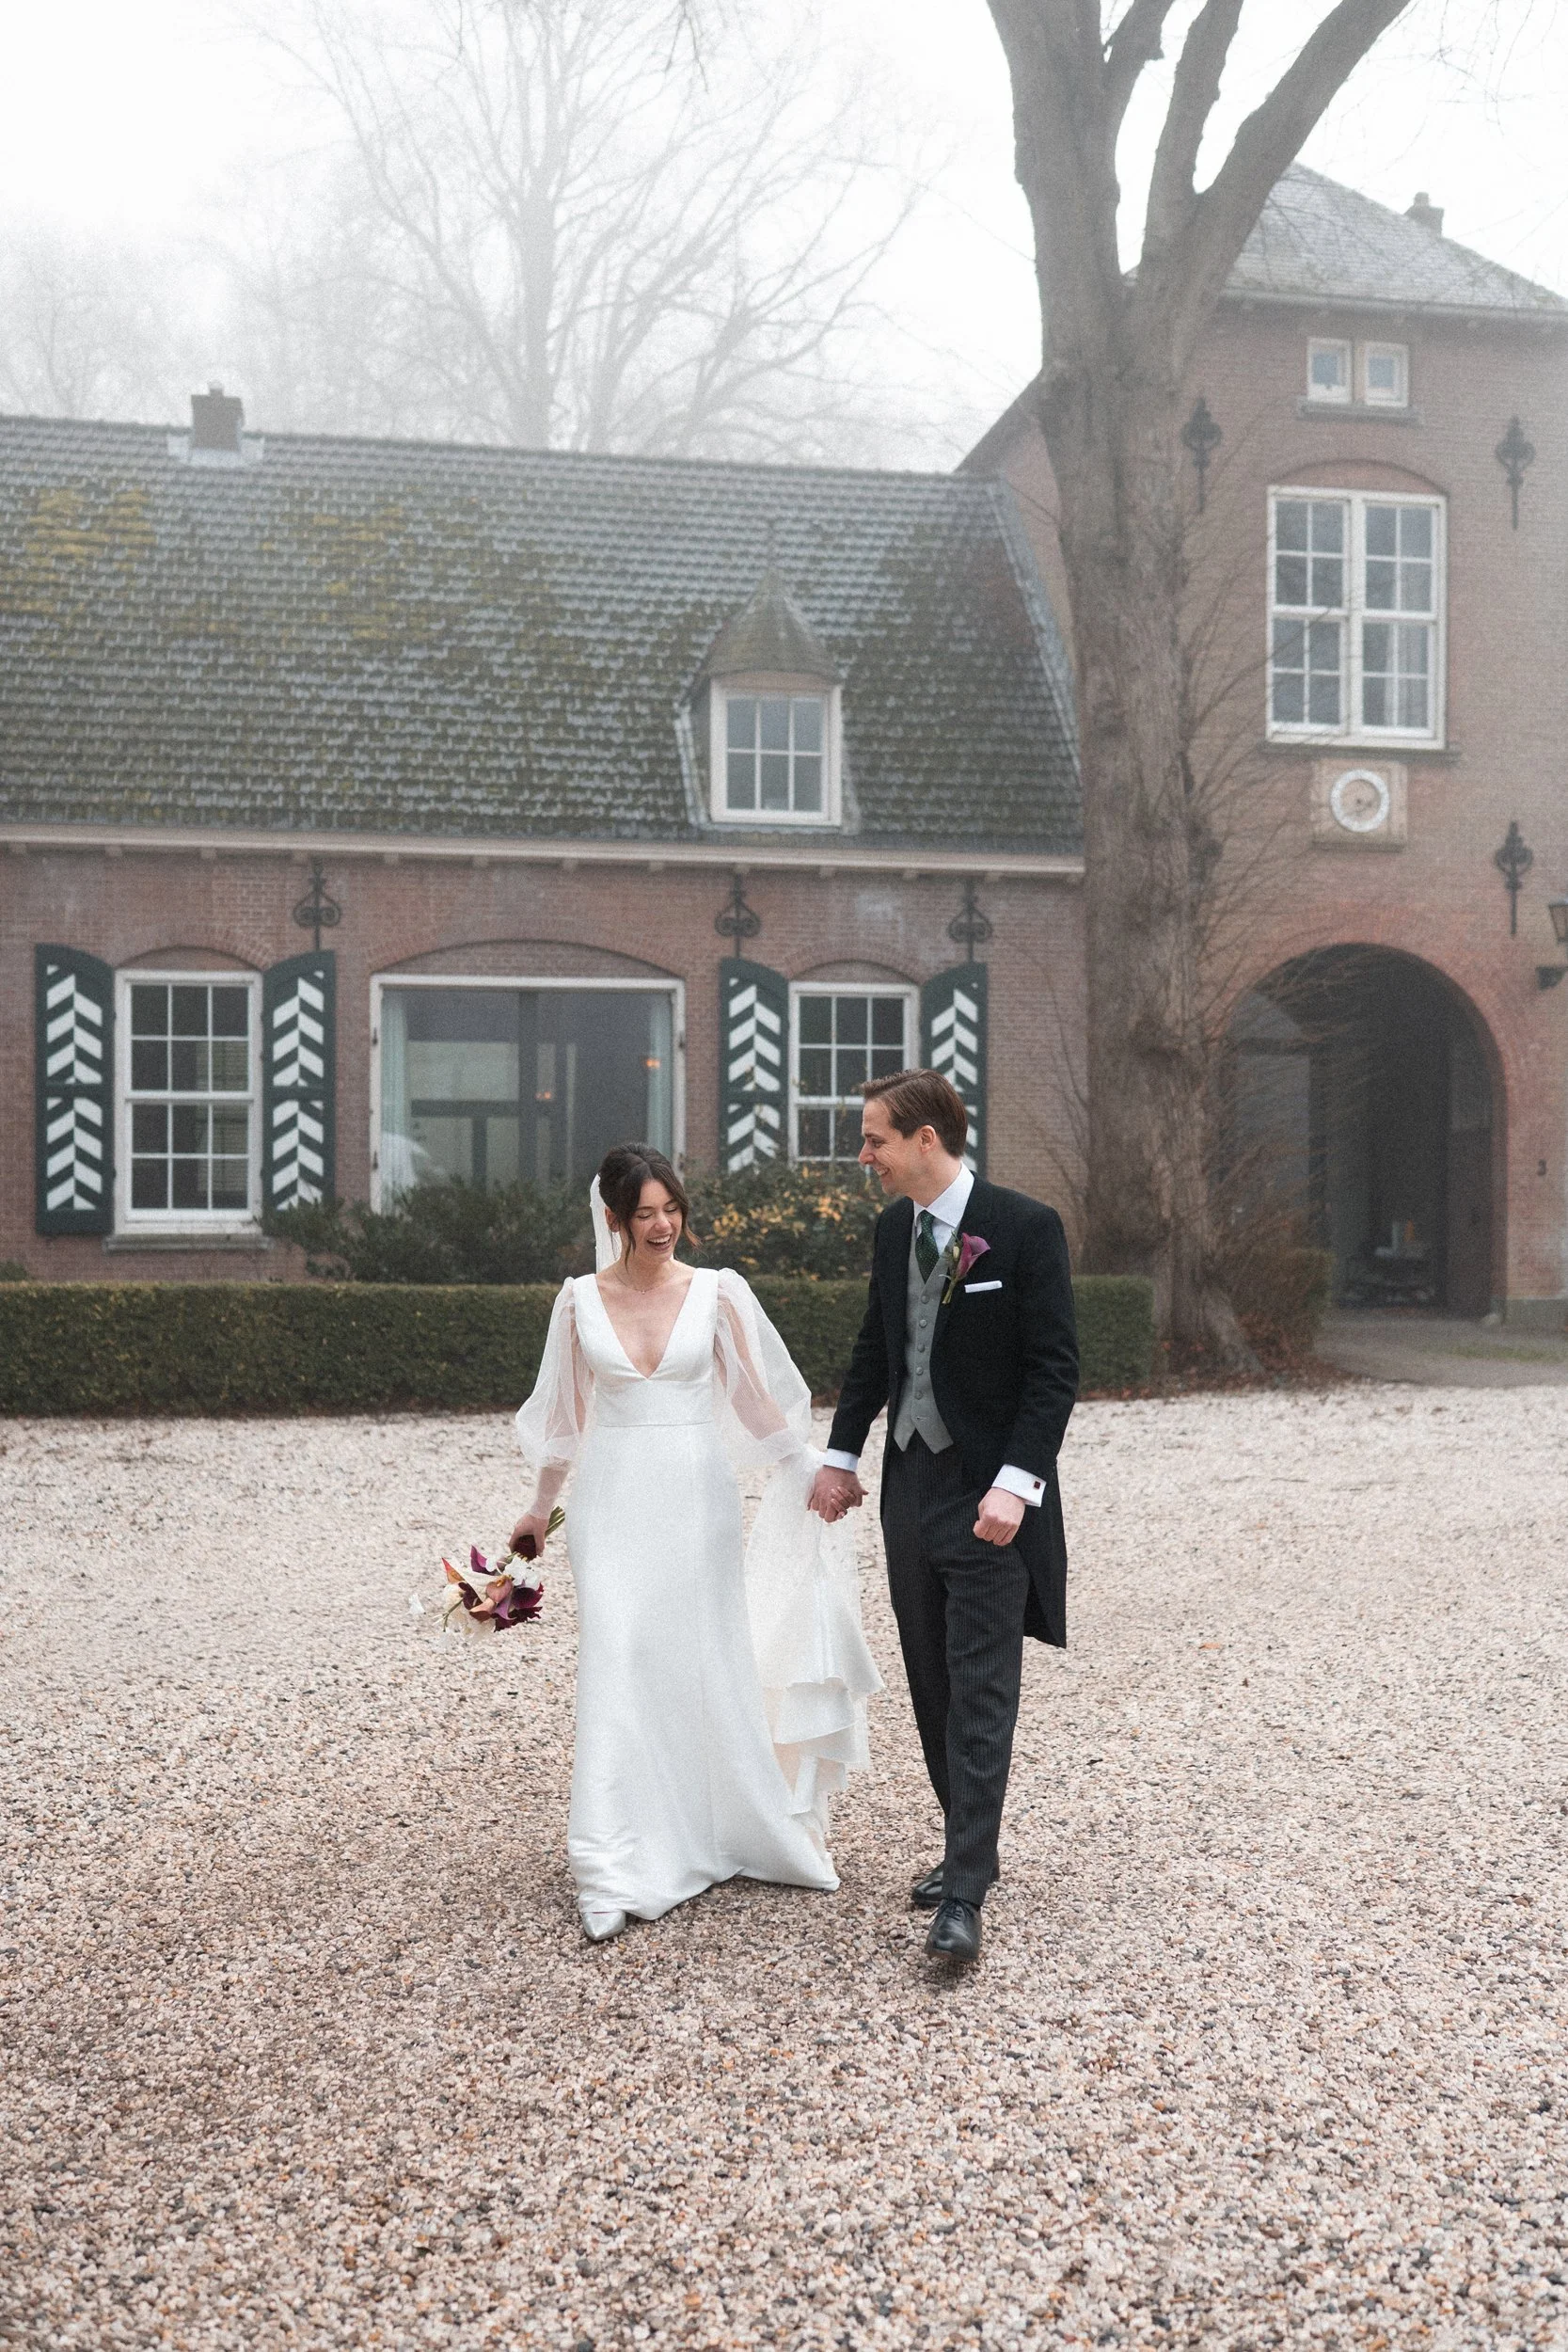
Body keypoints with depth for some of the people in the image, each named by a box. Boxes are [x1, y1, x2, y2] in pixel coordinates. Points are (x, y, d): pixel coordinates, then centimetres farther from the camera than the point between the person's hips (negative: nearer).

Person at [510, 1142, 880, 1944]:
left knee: (705, 1661, 8)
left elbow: (753, 1397, 6)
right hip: (613, 1498, 0)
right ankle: (614, 1877, -4)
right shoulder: (580, 1300, 3)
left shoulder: (718, 1292, 0)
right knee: (615, 1667, -7)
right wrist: (541, 1508, 19)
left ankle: (710, 1835, 30)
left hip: (696, 1495, 0)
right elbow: (565, 1416, 13)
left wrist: (810, 1475, 1)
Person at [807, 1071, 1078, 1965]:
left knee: (981, 1692, -7)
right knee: (934, 1683, 13)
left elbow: (1055, 1367, -15)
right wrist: (842, 1455, 12)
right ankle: (970, 1844, 27)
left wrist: (1016, 1483, -22)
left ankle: (965, 1893, -5)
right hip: (911, 1480, 7)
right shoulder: (894, 1227, 7)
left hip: (988, 1494, -7)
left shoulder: (1025, 1227, -13)